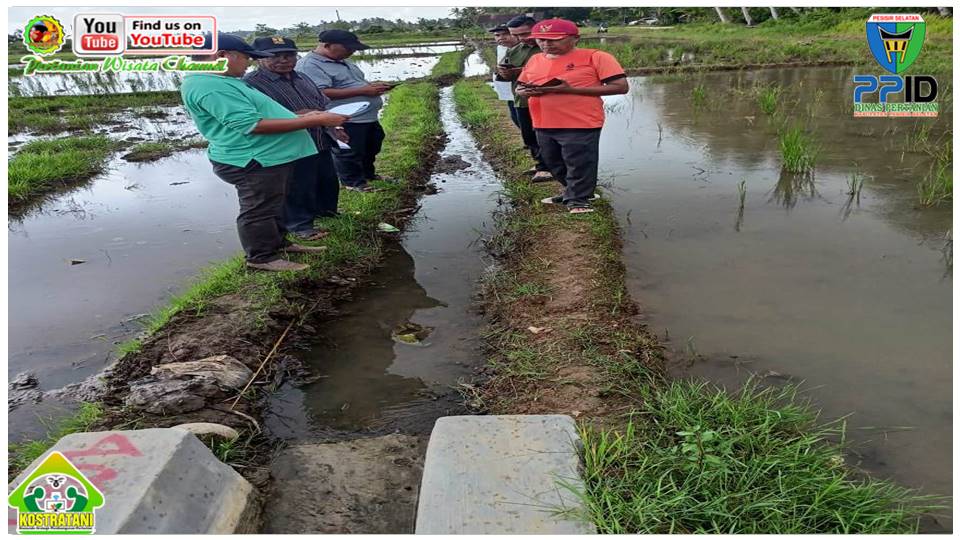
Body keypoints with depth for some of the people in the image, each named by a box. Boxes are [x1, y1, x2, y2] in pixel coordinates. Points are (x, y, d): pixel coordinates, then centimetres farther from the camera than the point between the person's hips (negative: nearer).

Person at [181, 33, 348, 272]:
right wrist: (314, 121, -23)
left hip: (268, 156, 11)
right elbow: (254, 125, -26)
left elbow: (255, 113, 23)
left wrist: (303, 117, 13)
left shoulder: (222, 81, 14)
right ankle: (262, 257, 17)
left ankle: (278, 242, 38)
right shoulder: (210, 88, -22)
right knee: (259, 211, 3)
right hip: (253, 161, -11)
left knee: (275, 205, 22)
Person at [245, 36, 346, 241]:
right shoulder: (251, 83, -15)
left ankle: (325, 210, 42)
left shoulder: (301, 78, 11)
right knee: (297, 188, 1)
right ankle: (300, 224, 19)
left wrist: (333, 127, 9)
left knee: (328, 181, 20)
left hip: (321, 143, 8)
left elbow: (325, 103, 21)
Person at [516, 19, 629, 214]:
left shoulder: (596, 57, -7)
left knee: (579, 165, -2)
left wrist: (570, 90, -19)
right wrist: (525, 91, -8)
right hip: (544, 125, 7)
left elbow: (620, 87, -13)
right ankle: (572, 193, 36)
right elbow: (519, 87, 23)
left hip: (580, 125, -6)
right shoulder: (535, 60, 12)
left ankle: (578, 200, 15)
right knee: (555, 164, 17)